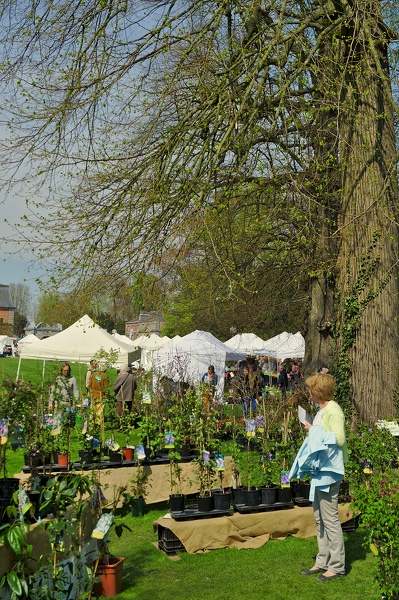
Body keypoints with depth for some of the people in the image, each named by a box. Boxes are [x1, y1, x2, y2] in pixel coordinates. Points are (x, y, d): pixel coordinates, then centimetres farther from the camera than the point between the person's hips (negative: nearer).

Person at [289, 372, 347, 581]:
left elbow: (339, 438, -22)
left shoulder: (333, 411, -15)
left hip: (329, 471, -10)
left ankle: (337, 566, 6)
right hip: (318, 469, 10)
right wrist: (311, 430, 9)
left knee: (330, 519, -3)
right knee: (319, 518, 15)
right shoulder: (322, 411, 14)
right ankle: (323, 562, 23)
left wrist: (315, 431, -17)